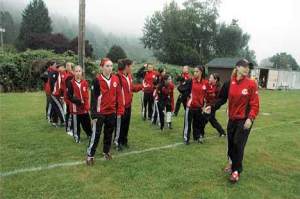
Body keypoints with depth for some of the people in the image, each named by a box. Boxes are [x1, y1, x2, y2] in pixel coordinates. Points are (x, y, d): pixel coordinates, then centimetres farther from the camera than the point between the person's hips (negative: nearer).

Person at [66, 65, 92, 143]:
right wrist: (78, 101, -17)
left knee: (87, 122, 13)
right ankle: (76, 137, 23)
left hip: (84, 107, 3)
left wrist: (87, 106, -5)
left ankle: (90, 135, 32)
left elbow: (87, 95, 3)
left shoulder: (85, 82, 4)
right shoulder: (71, 83, -7)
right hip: (75, 107, -3)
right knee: (75, 123, 6)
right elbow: (69, 96, -11)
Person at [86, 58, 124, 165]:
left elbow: (119, 95, 4)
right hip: (100, 112, -4)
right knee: (96, 134, 1)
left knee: (109, 133, 16)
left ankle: (106, 152, 34)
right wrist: (94, 114, -13)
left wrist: (120, 111, 2)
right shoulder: (97, 80, -10)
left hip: (112, 112, 4)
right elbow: (93, 98, -10)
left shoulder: (116, 79, 1)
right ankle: (90, 155, 15)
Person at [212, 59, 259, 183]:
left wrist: (250, 118, -20)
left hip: (244, 120, -3)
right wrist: (212, 108, -11)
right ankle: (232, 162, 40)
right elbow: (222, 98, 3)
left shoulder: (251, 84, -9)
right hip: (232, 118, 3)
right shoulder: (230, 83, -2)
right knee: (231, 142, 14)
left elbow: (255, 104, -10)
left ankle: (236, 170, 18)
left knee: (238, 144, -1)